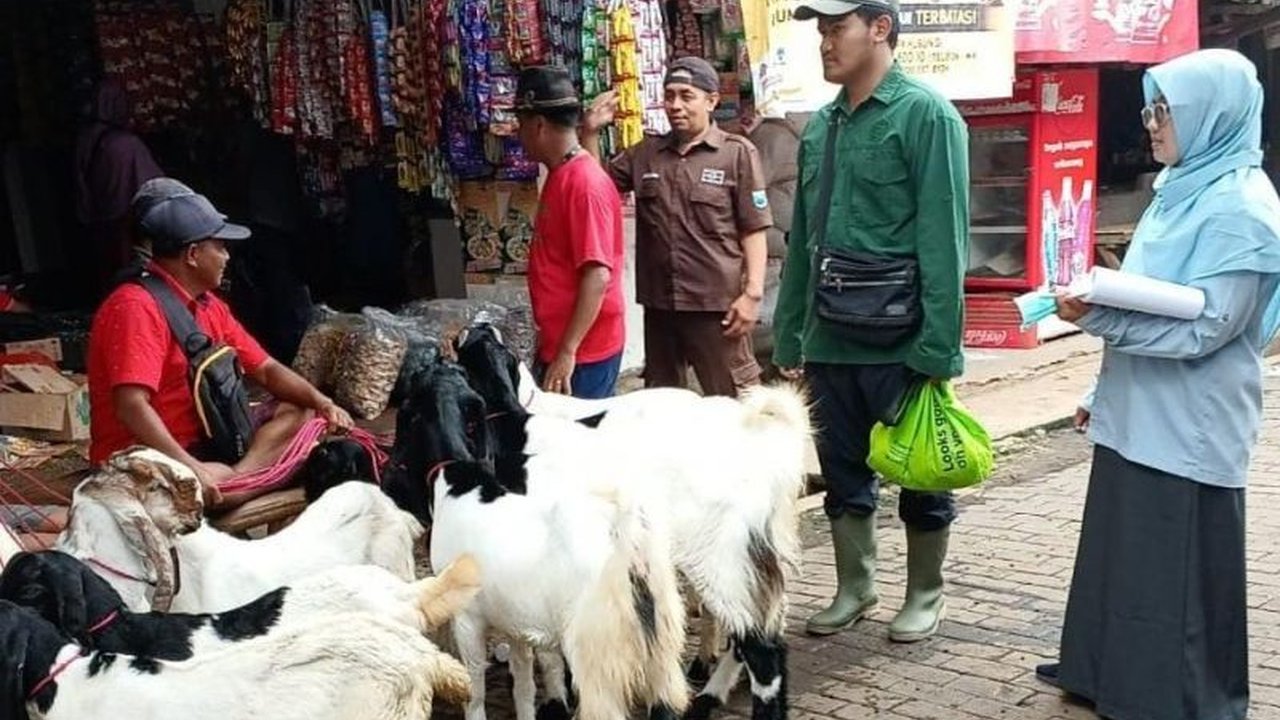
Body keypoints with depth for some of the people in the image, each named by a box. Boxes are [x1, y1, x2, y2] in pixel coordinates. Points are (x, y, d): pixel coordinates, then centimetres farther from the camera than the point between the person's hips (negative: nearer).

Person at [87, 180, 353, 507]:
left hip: (199, 444, 11)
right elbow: (132, 406, -28)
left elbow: (266, 369, 15)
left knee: (299, 414, -2)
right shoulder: (137, 308, -17)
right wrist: (191, 468, -35)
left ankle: (239, 476, -24)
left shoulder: (211, 307, 11)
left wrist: (321, 402, -3)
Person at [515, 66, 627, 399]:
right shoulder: (559, 176, 10)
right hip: (557, 344, 9)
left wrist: (567, 352, -23)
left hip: (583, 352, -9)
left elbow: (598, 276, -23)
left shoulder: (585, 184, -18)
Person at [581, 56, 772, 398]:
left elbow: (754, 231, -5)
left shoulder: (737, 153, -4)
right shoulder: (644, 154, 10)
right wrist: (591, 132, 4)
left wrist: (752, 292, -13)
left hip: (716, 302, -5)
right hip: (659, 302, 5)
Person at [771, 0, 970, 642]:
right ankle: (854, 589, 31)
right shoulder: (821, 125, 10)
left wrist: (938, 344, -19)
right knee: (843, 471, 15)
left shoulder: (925, 115, -10)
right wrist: (789, 335, 12)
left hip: (899, 338, -6)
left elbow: (943, 240, -15)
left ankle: (925, 595, 26)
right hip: (832, 338, 6)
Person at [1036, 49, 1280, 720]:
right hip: (1138, 417, 9)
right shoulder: (1182, 191, 12)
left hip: (1186, 431, -9)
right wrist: (1105, 392, 20)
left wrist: (1096, 316, -26)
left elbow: (1202, 329, -21)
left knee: (1175, 572, 3)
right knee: (1124, 556, 17)